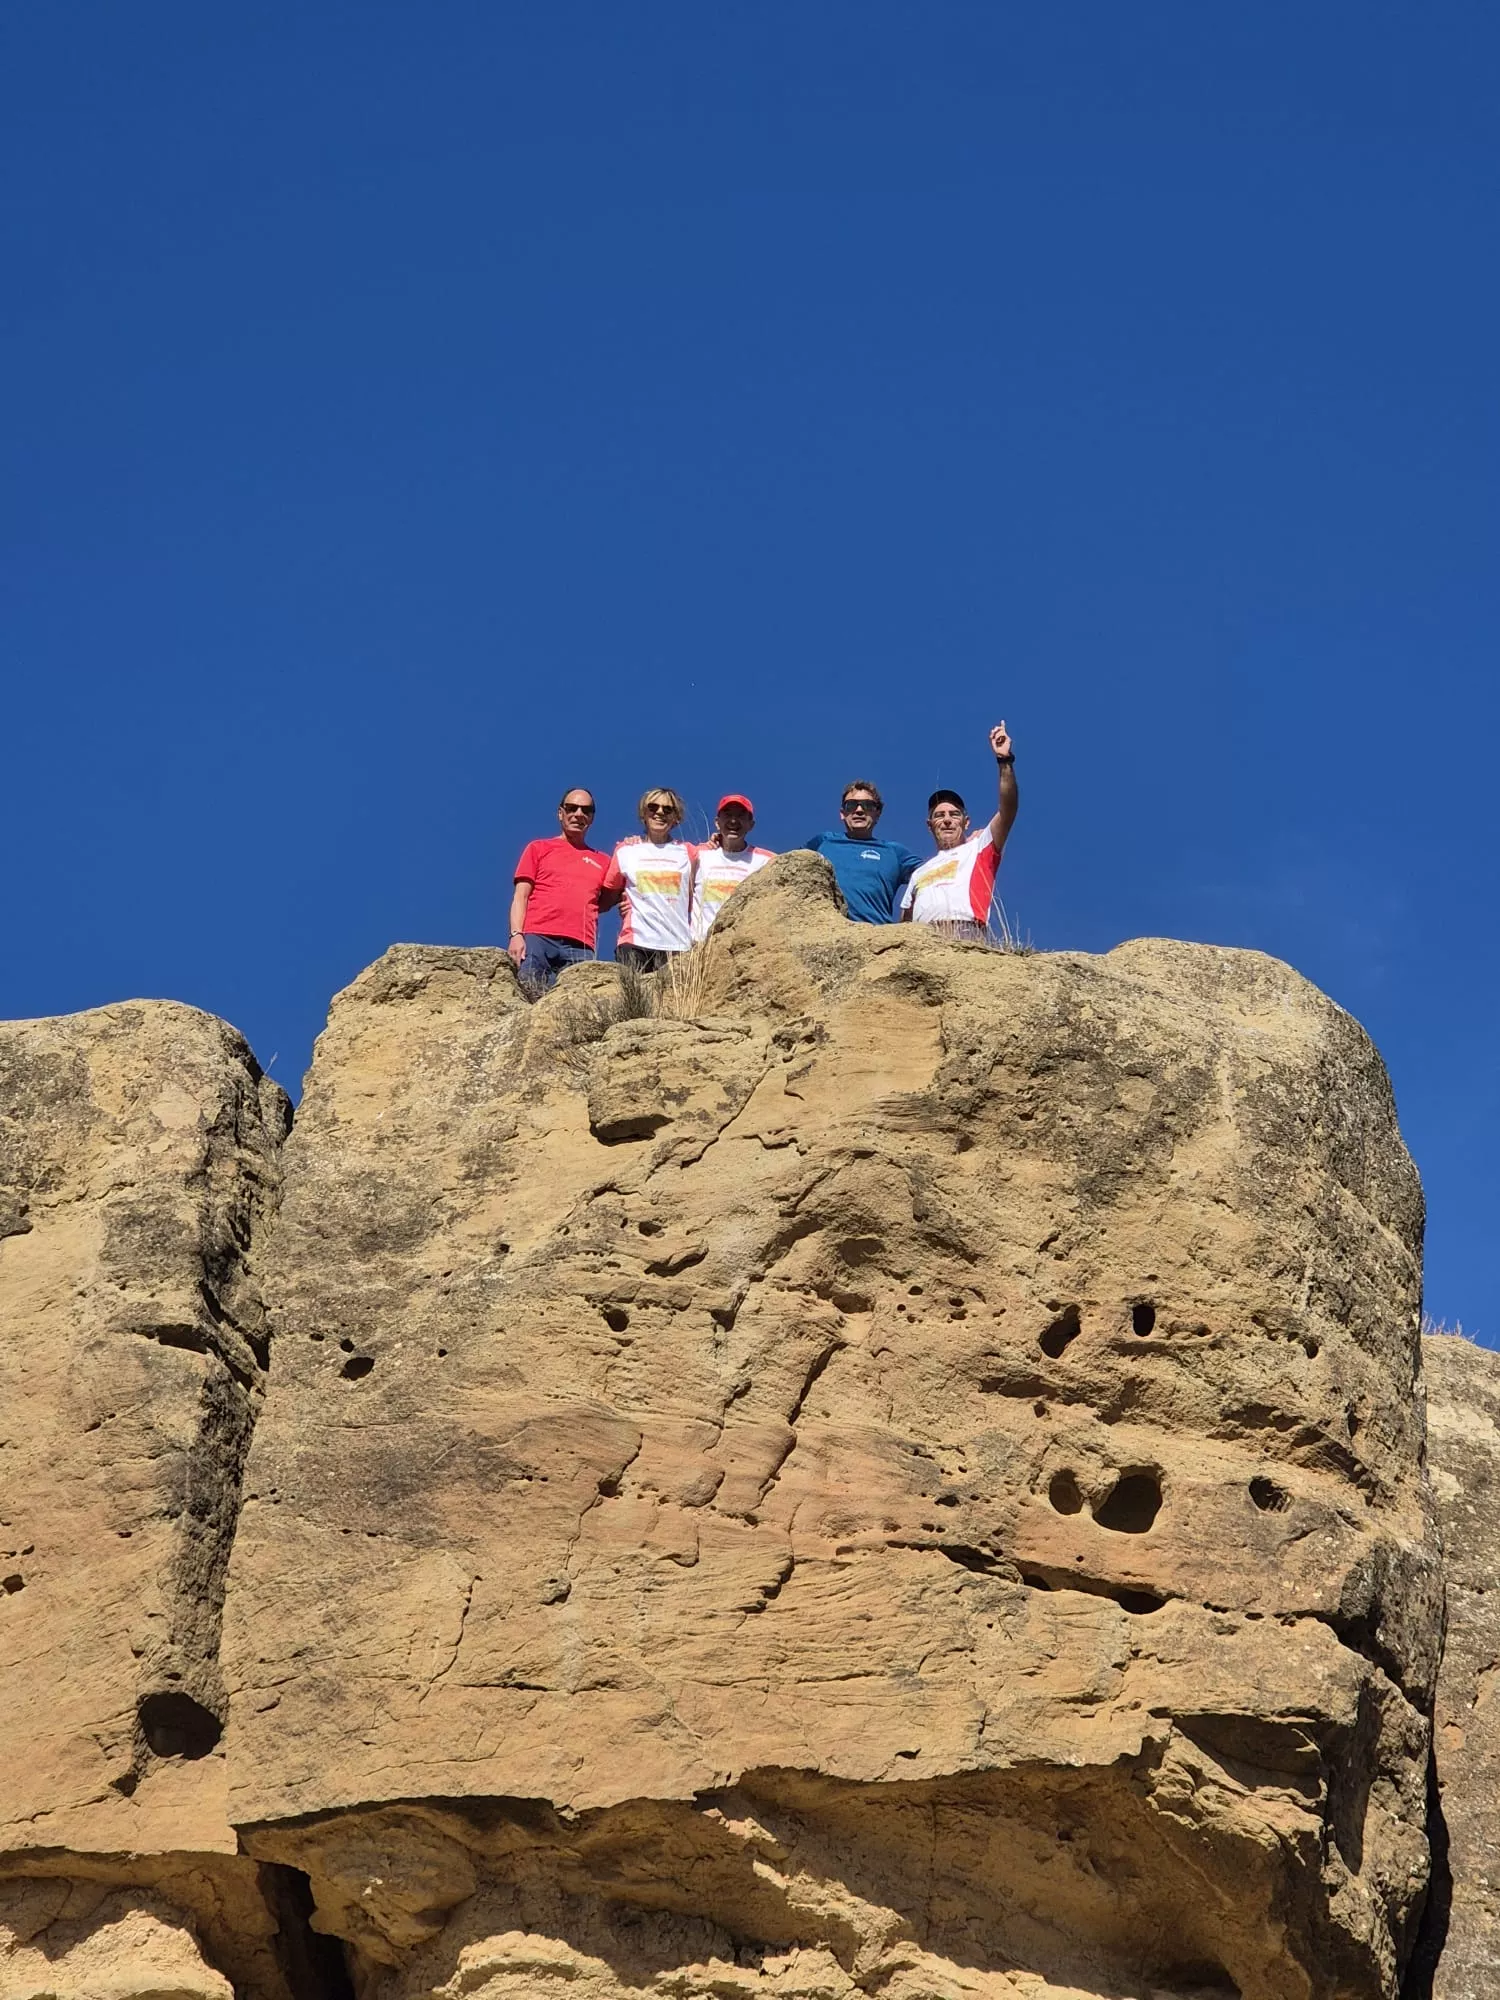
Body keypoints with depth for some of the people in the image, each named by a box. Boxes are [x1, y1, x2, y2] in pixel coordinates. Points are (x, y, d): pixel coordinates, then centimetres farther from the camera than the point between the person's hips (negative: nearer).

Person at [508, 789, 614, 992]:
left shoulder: (601, 861, 26)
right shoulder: (538, 848, 21)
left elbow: (604, 903, 19)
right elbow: (520, 896, 12)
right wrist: (516, 934, -5)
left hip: (580, 948, 2)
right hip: (537, 939, -1)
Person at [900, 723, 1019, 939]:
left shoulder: (979, 848, 25)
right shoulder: (920, 873, 38)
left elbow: (1008, 810, 10)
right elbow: (904, 926, 36)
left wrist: (1005, 761, 0)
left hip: (967, 939, -3)